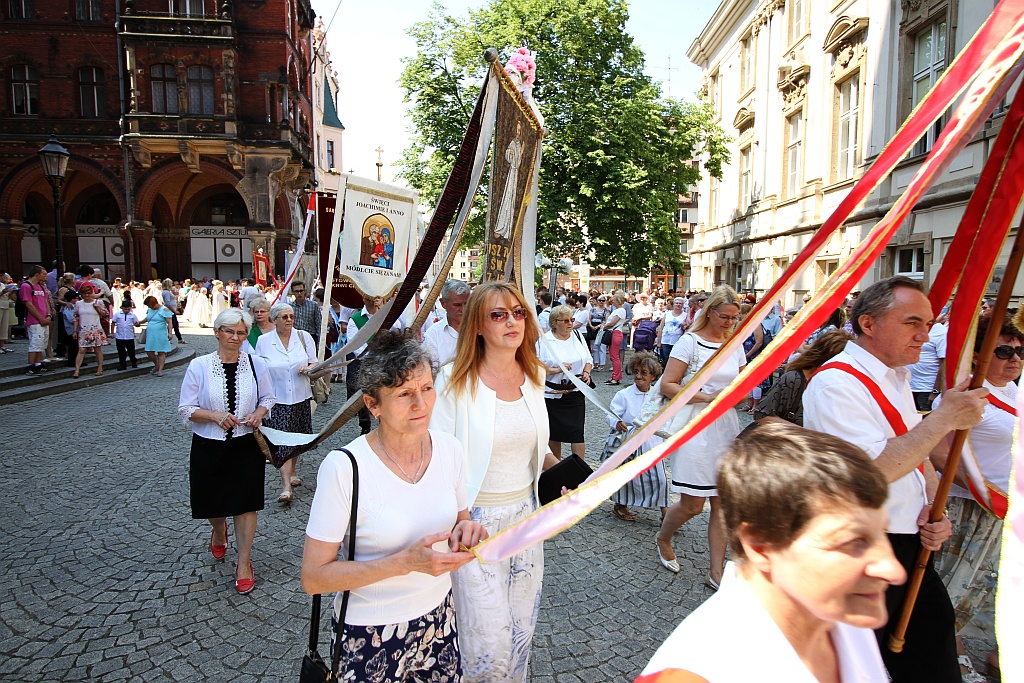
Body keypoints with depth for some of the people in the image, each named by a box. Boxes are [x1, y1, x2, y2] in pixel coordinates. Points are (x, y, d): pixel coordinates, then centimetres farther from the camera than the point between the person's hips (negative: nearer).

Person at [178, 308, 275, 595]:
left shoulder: (256, 364, -3)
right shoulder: (199, 366, -8)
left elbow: (268, 398, 9)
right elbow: (185, 409, -5)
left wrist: (259, 413, -12)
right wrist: (215, 415, -21)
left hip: (246, 445, 0)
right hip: (209, 447, 0)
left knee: (245, 503, 2)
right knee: (212, 501, 16)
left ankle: (244, 563, 19)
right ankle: (219, 530, 53)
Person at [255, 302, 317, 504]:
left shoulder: (304, 336, 1)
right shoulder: (263, 341, -2)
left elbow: (315, 363, 5)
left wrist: (308, 368, -18)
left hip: (301, 397, 2)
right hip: (277, 399, -2)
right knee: (282, 440, -9)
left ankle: (291, 472, 36)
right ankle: (286, 486, -9)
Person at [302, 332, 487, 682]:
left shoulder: (449, 449, -7)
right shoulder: (343, 467, -22)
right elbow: (314, 577, -18)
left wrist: (464, 531, -14)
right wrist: (406, 561, -28)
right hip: (369, 638, -4)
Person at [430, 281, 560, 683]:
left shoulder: (534, 376, 3)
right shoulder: (455, 381, -14)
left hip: (525, 514, 6)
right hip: (476, 520, -5)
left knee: (522, 631, 18)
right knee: (489, 647, 0)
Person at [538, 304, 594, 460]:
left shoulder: (578, 336, 7)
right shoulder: (544, 341, -7)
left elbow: (588, 359, 16)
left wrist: (586, 372, -2)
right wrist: (556, 370, -21)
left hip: (576, 393, 2)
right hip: (552, 394, -2)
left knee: (577, 431, -3)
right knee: (554, 432, 10)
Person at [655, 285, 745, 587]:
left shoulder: (735, 345, 10)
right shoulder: (690, 342, -7)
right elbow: (667, 386, -11)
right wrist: (707, 396, -19)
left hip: (726, 426, 6)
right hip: (696, 428, -5)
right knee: (692, 504, -1)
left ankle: (716, 573, 19)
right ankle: (663, 539, 31)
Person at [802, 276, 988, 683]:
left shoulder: (896, 378, 11)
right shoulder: (836, 383, -20)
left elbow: (917, 454, 20)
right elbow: (873, 469, -27)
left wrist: (932, 509, 4)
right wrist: (944, 418, -23)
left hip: (911, 548, 9)